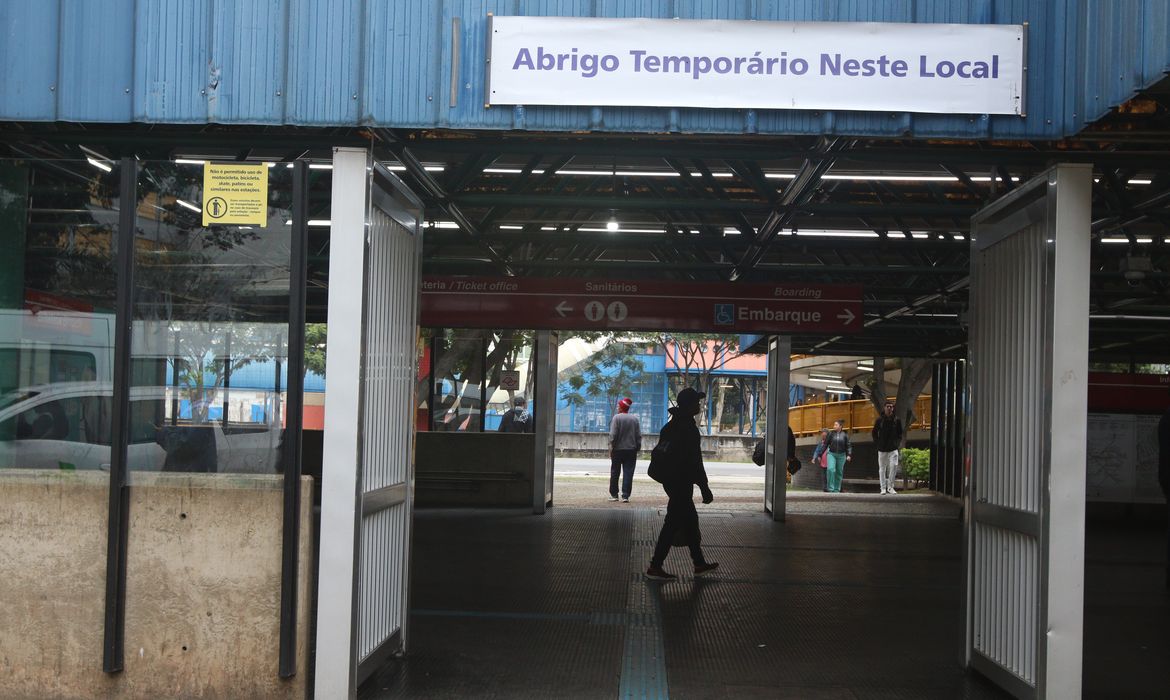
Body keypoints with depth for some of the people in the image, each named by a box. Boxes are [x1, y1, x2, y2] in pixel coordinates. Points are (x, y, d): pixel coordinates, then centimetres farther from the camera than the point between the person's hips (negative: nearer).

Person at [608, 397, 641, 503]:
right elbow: (639, 436, 5)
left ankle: (614, 494, 15)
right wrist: (637, 448, 12)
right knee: (628, 473, 1)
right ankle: (625, 496, -5)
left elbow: (613, 435, -13)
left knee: (615, 473, 10)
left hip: (618, 450, -2)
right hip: (631, 449, 3)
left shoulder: (617, 417, -8)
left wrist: (611, 448, -7)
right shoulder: (635, 418, 4)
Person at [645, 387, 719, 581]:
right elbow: (694, 461, -21)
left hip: (671, 480, 10)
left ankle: (699, 564, 25)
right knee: (673, 523, -5)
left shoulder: (672, 425, 11)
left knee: (690, 520, 17)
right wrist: (704, 488, -17)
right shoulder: (688, 428, -19)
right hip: (682, 483, -10)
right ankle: (655, 567, -2)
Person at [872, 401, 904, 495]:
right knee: (882, 468, 5)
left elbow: (900, 433, 14)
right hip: (882, 448, 0)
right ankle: (883, 488, 12)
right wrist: (877, 443, 2)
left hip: (893, 448, 0)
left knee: (894, 466, -13)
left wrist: (897, 443, 3)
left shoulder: (897, 420, 3)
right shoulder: (880, 420, 0)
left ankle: (890, 487, -2)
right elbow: (874, 432, 10)